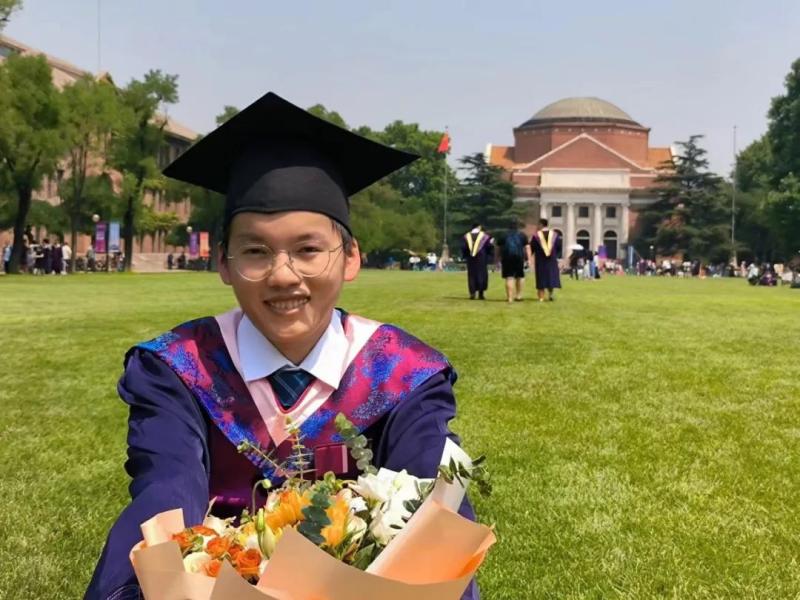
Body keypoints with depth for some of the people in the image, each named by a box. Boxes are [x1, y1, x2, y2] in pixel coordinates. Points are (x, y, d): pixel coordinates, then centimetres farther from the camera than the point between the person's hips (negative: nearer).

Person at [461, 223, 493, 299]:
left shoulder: (467, 236, 5)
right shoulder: (484, 236, -3)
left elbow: (463, 248, 3)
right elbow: (489, 246, -3)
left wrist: (465, 256, 14)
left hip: (470, 259, 3)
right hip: (481, 258, -3)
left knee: (471, 276, 7)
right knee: (482, 275, 4)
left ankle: (472, 293, -1)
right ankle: (481, 293, -1)